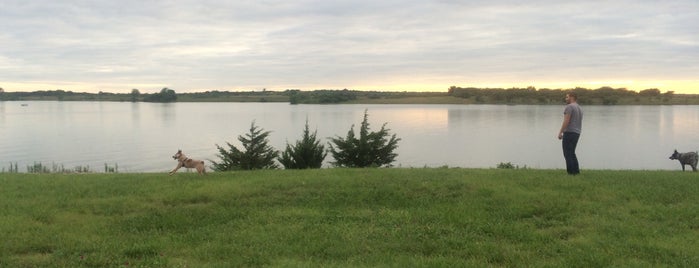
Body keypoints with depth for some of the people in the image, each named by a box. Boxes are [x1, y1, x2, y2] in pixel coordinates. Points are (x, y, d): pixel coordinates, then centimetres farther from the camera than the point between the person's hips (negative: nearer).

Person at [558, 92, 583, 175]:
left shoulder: (569, 106, -12)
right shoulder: (579, 108, 18)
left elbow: (566, 121, -19)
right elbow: (579, 123, 19)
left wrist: (560, 132, -16)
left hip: (569, 132, -9)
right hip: (577, 133, 9)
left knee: (567, 153, -5)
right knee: (572, 153, 16)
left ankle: (571, 172, -7)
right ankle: (576, 171, 13)